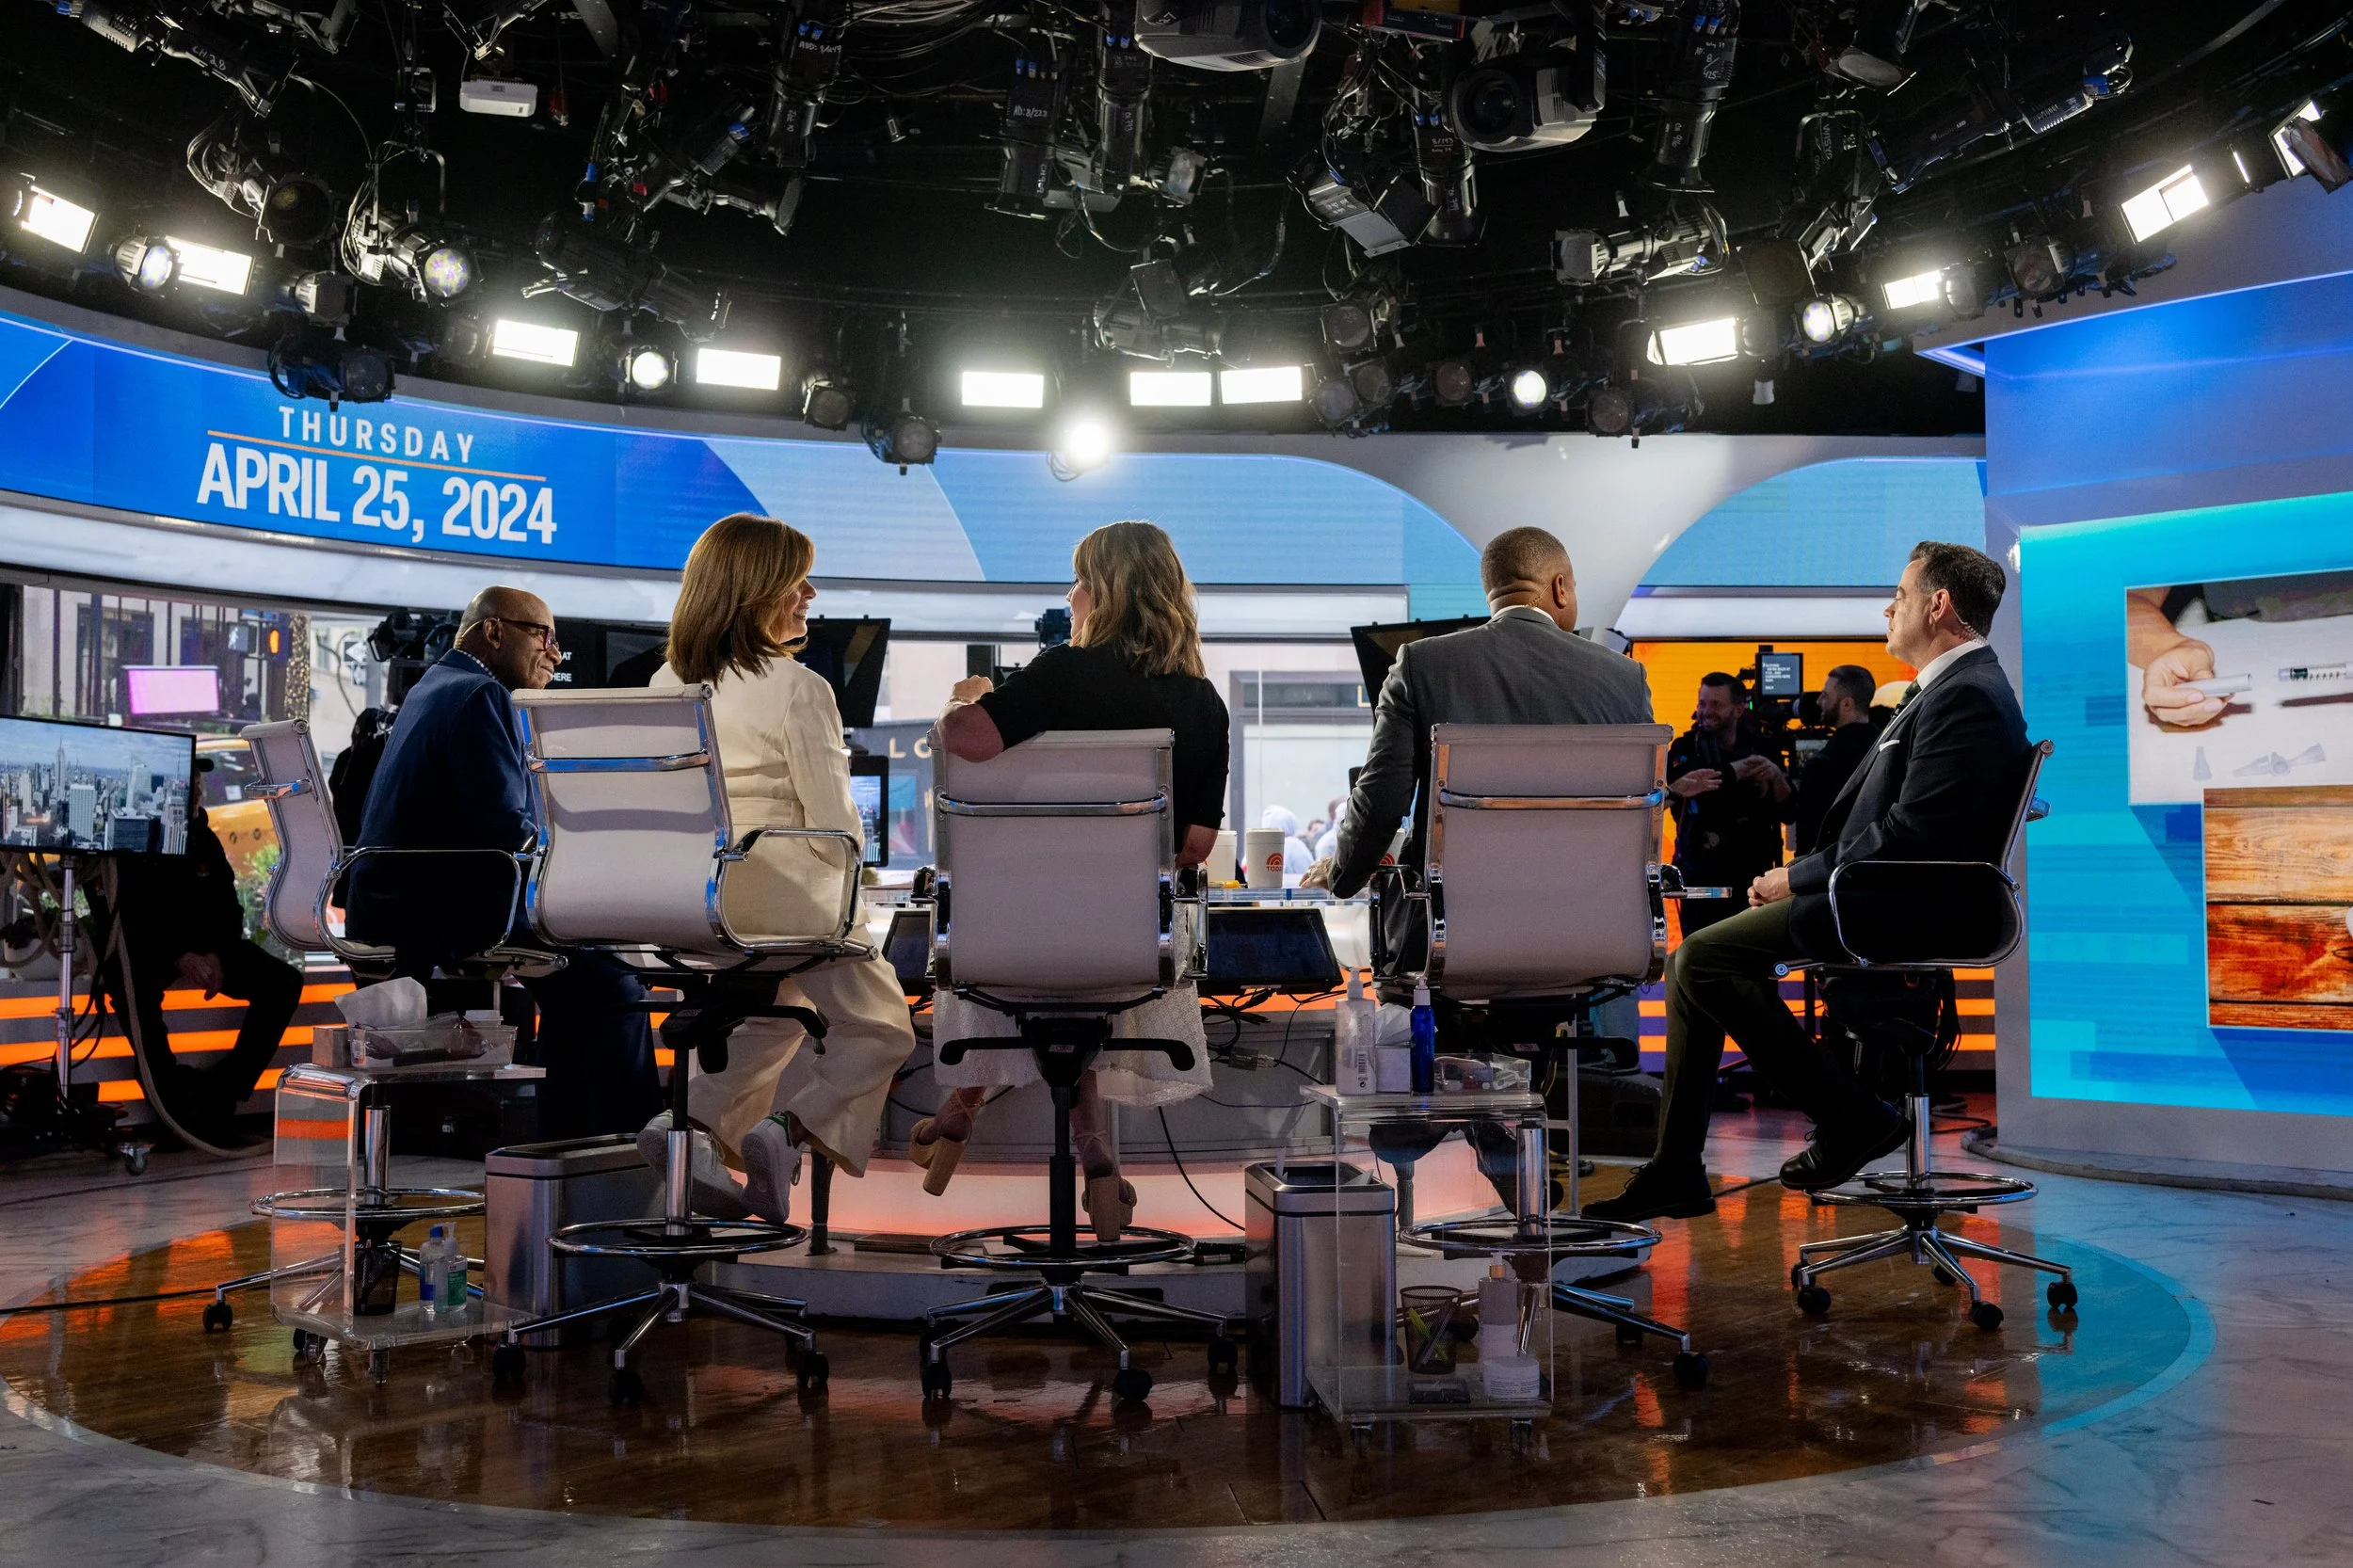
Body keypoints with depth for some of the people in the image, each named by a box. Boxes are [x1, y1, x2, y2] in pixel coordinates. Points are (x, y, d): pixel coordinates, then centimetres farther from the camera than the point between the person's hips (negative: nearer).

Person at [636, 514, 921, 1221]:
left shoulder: (665, 683, 2)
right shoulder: (797, 689, -18)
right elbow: (837, 830, -16)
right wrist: (847, 858, 6)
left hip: (693, 904, 7)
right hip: (789, 899, -6)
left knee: (774, 1012, 31)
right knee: (880, 1028, 14)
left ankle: (694, 1120, 8)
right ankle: (787, 1128, -10)